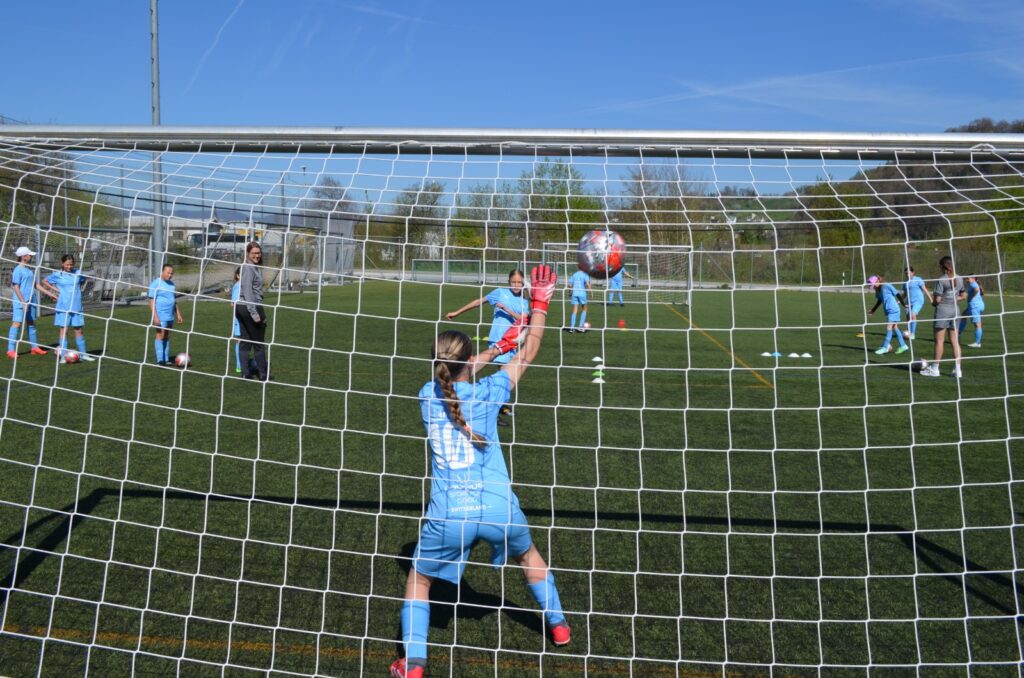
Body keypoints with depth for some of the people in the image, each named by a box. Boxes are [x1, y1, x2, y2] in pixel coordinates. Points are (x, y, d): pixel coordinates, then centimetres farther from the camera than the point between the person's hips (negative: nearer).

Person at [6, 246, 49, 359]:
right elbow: (16, 287, -14)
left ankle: (35, 347, 23)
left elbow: (35, 284, 20)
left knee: (31, 323, 14)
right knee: (17, 323, -9)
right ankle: (11, 350, -9)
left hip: (30, 301, 8)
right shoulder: (18, 270, -11)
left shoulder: (30, 269, 12)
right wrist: (23, 302, -19)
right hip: (20, 302, -8)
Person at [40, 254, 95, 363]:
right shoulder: (57, 275, -2)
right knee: (64, 329, -1)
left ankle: (82, 354, 17)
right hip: (63, 307, -2)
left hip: (76, 306, 2)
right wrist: (55, 289, 2)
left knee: (79, 330, 7)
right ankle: (63, 355, 3)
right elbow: (45, 281, 12)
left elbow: (83, 282, 25)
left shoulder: (78, 273, 4)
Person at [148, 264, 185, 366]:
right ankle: (160, 360, -6)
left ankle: (166, 359, 11)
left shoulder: (171, 284, 14)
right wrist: (155, 316, -20)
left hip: (170, 316, 7)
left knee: (167, 337, 8)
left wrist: (178, 314, 19)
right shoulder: (156, 284, -8)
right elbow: (152, 301, -13)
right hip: (161, 316, -7)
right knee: (160, 336, -7)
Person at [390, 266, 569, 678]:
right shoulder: (487, 393, -2)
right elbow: (529, 352, 9)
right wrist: (539, 303, 17)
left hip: (448, 514, 0)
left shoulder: (428, 395, 4)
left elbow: (455, 375, 28)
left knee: (418, 581, 21)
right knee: (528, 554, 31)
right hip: (498, 507, 0)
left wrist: (498, 347, 34)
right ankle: (558, 626, 44)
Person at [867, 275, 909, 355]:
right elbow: (879, 301, 24)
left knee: (889, 327, -9)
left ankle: (885, 347, -9)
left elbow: (897, 294, -10)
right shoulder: (878, 290, 11)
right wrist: (873, 310, 28)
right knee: (895, 327, 8)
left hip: (893, 310, -8)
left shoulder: (887, 286, -13)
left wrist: (903, 304, -9)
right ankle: (903, 346, 14)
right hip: (888, 311, 8)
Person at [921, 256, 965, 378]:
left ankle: (934, 369, 9)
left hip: (942, 310, -6)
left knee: (939, 341, 2)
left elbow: (937, 299, -16)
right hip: (955, 310, 6)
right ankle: (957, 370, 7)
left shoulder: (941, 280, -14)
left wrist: (933, 302, 3)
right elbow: (963, 296, 14)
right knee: (955, 341, 8)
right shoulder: (959, 279, 6)